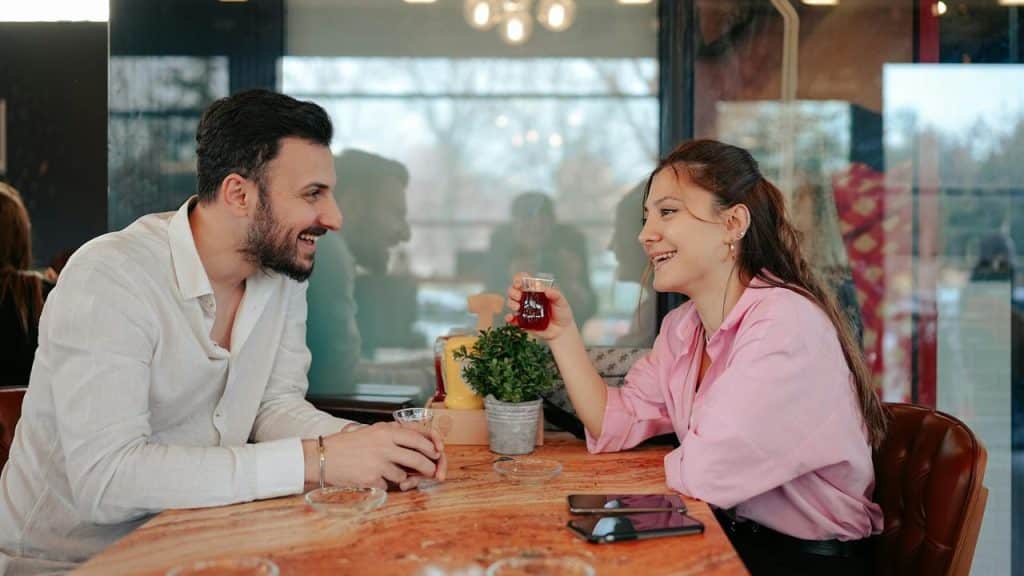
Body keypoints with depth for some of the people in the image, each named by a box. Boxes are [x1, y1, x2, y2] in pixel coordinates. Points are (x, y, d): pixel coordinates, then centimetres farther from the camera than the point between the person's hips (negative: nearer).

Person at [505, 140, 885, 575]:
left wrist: (677, 464, -5)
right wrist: (562, 334, -3)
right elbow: (615, 426, 5)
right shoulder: (682, 326, 6)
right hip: (728, 538, 7)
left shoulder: (785, 323, -24)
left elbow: (705, 474, -27)